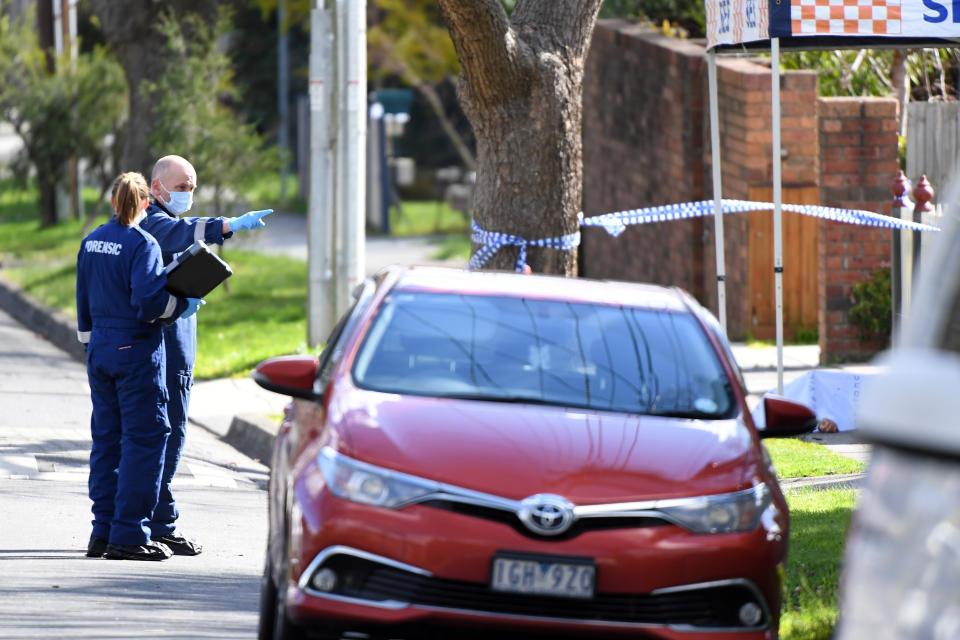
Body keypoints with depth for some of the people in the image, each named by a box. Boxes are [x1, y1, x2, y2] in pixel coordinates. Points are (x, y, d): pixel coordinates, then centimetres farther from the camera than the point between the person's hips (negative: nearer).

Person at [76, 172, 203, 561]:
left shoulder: (91, 242, 9)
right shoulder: (142, 244, -13)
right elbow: (146, 301, -22)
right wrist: (182, 306, -7)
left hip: (101, 349, 7)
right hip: (137, 350, -7)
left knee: (106, 437, 12)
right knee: (145, 437, -2)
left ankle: (103, 531, 13)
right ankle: (129, 534, -5)